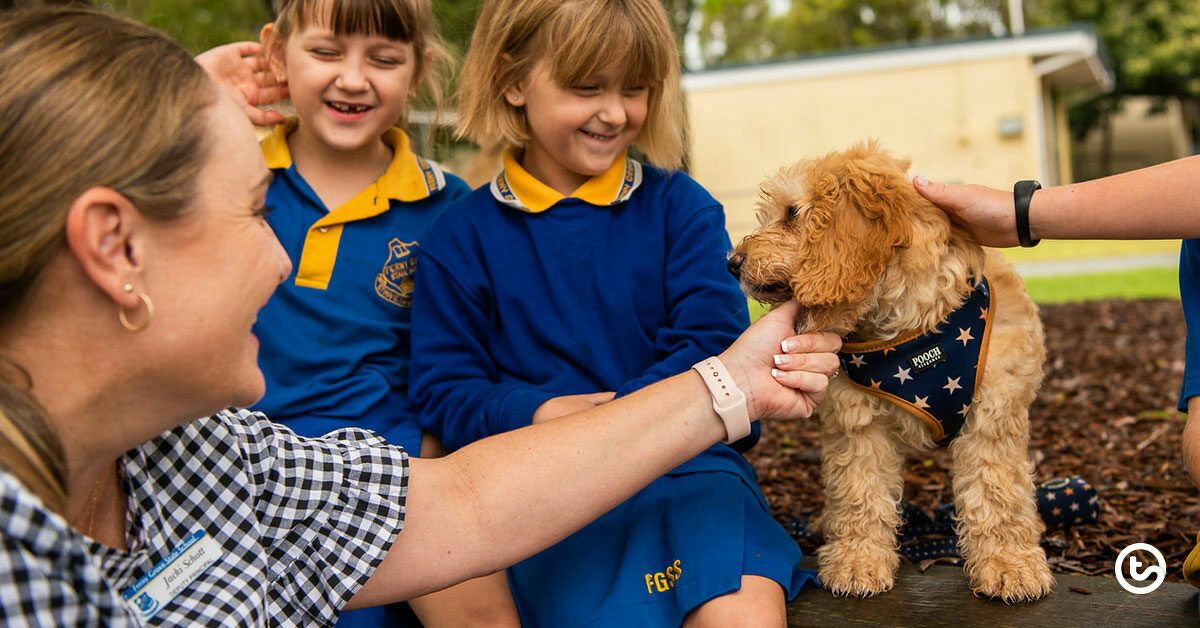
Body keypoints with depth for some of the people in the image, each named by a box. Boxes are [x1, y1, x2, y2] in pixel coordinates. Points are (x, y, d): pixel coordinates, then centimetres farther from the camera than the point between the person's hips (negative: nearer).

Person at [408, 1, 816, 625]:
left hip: (685, 461, 1)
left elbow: (712, 346, -1)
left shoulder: (680, 207, 6)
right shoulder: (461, 237, 4)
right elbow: (446, 391, 3)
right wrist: (540, 413, -16)